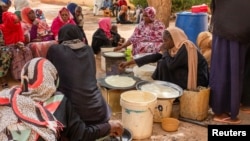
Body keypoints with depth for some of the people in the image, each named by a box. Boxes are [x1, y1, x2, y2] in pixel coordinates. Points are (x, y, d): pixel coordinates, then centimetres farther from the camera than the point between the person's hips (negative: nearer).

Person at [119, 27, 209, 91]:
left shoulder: (185, 47, -23)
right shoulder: (175, 46, 1)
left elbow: (171, 65, -31)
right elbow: (155, 57, 0)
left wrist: (165, 51, -12)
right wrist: (129, 63, -2)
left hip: (198, 79, -8)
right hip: (188, 74, 8)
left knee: (165, 65, -17)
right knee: (162, 63, 0)